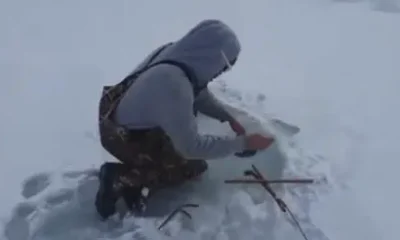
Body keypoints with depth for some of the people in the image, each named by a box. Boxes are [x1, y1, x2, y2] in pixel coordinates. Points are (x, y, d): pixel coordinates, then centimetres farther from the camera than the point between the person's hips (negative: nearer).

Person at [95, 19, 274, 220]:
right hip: (123, 137, -8)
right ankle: (120, 178, -3)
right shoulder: (173, 86, -39)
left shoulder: (175, 52, -13)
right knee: (194, 166, 5)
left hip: (133, 121, 8)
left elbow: (199, 93, 6)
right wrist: (243, 143, -25)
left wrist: (230, 118, -3)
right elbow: (191, 147, -30)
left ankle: (139, 181, 9)